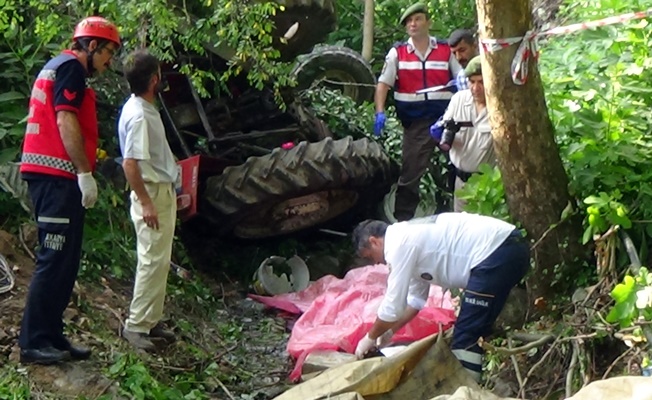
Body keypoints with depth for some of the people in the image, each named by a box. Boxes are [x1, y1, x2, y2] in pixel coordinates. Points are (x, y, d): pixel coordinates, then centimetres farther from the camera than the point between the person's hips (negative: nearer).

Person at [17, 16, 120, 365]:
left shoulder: (58, 67, 25)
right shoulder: (71, 66, -6)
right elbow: (65, 121, -17)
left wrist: (85, 161, 18)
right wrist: (85, 172, -19)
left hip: (51, 176, 10)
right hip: (57, 176, -10)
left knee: (64, 261, 10)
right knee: (55, 260, -10)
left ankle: (51, 337, 13)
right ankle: (32, 342, -8)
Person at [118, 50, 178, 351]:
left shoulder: (146, 109, 11)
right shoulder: (138, 115, -20)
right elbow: (129, 163, -25)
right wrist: (146, 203, -26)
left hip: (163, 192, 10)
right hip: (151, 194, -10)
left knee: (160, 261, 13)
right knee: (152, 261, -7)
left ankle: (151, 320, 20)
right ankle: (135, 325, -1)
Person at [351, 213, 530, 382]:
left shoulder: (398, 244, -7)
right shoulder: (410, 237, 22)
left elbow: (393, 304, -3)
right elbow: (416, 298, 32)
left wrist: (370, 337, 11)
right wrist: (390, 330, 34)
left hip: (497, 253, -10)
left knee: (467, 336, -4)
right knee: (475, 330, 20)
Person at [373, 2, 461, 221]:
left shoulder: (446, 51, 7)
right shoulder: (397, 52, 6)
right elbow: (383, 83, 1)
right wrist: (380, 112, -12)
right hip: (414, 122, -1)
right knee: (410, 171, 1)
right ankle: (402, 218, 9)